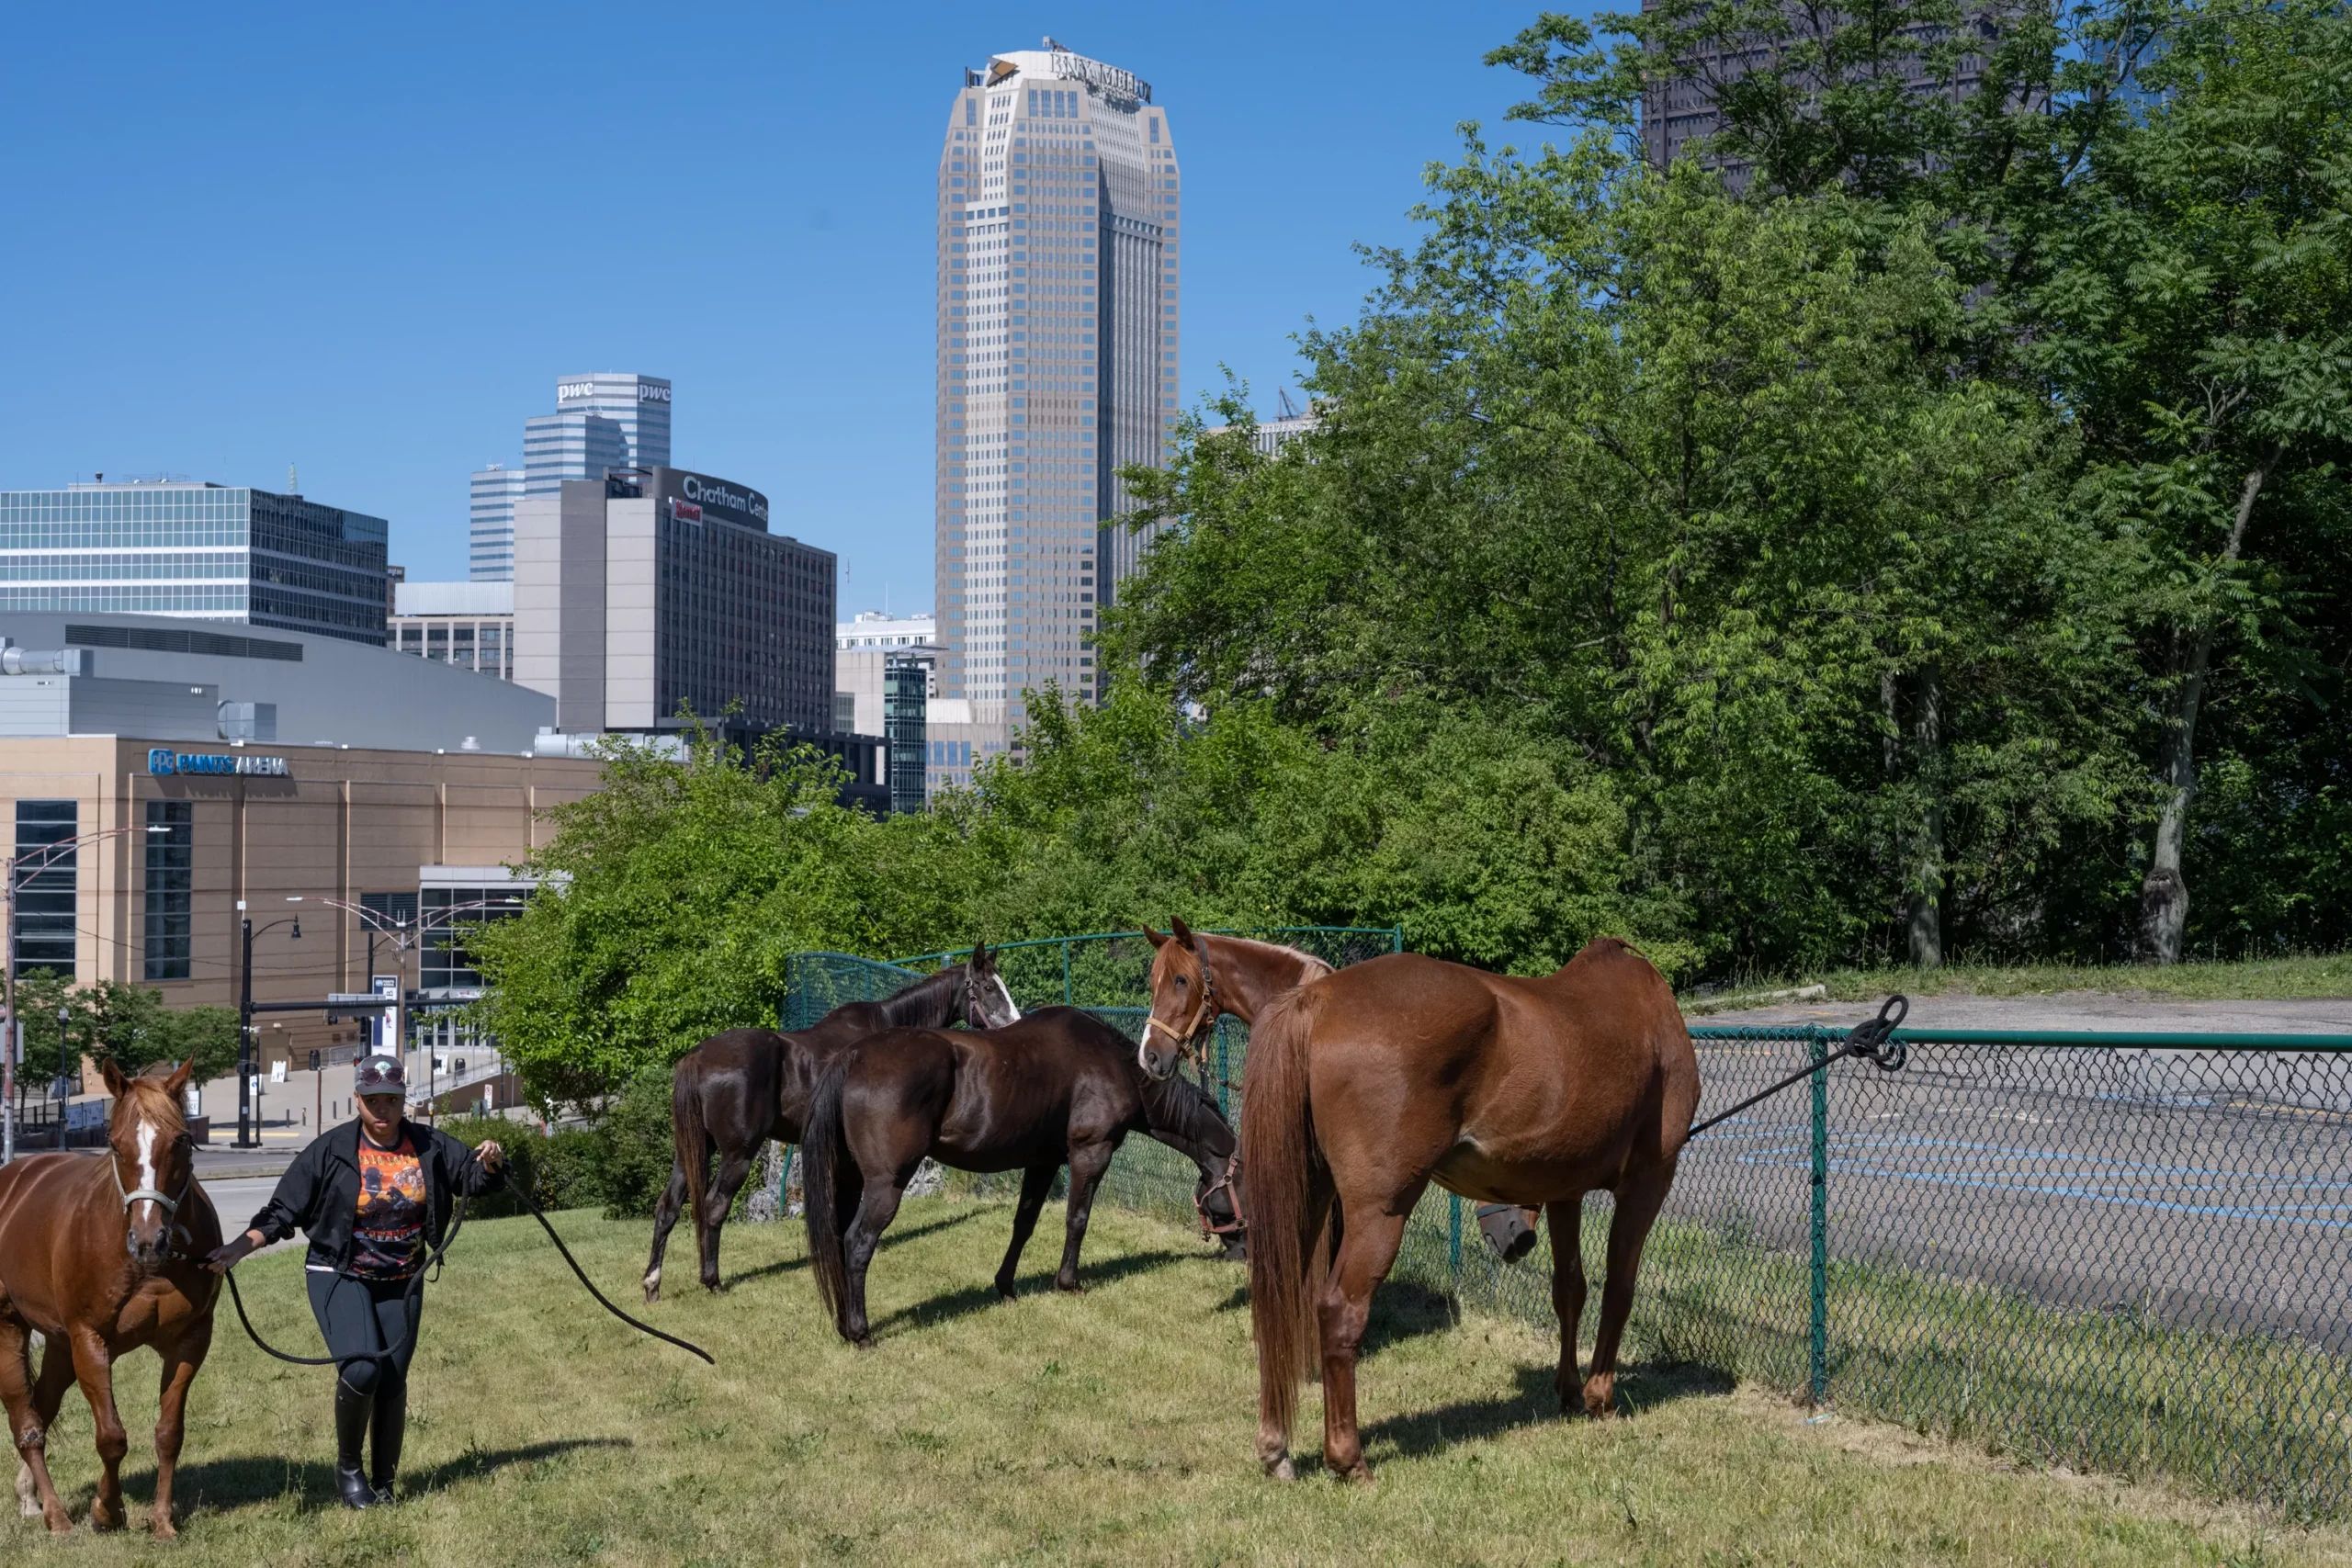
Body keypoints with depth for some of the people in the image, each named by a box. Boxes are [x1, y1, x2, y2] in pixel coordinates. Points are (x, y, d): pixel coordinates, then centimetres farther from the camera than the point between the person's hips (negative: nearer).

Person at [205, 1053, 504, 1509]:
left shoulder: (431, 1147, -4)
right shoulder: (331, 1150, -11)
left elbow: (471, 1177, 4)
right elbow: (283, 1210, -9)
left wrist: (488, 1162, -19)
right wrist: (239, 1248, -21)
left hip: (402, 1283, 3)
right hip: (340, 1278, -3)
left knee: (393, 1382, 5)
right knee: (361, 1370, -21)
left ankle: (382, 1484, 21)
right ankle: (347, 1466, 4)